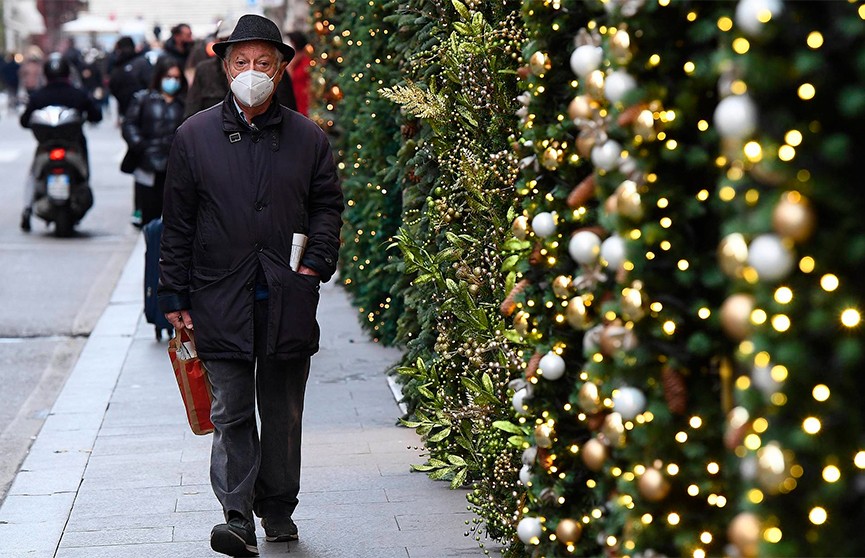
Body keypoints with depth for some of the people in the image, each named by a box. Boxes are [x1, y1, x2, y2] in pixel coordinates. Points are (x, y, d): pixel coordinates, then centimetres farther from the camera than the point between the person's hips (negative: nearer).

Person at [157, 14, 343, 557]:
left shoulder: (308, 138, 6)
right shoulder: (195, 135, 4)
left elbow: (328, 205, 12)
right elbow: (178, 221, 5)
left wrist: (317, 262, -4)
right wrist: (174, 295, 3)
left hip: (288, 297, 1)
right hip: (221, 298, -1)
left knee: (283, 411, 10)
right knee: (231, 411, -5)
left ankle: (278, 509, 23)